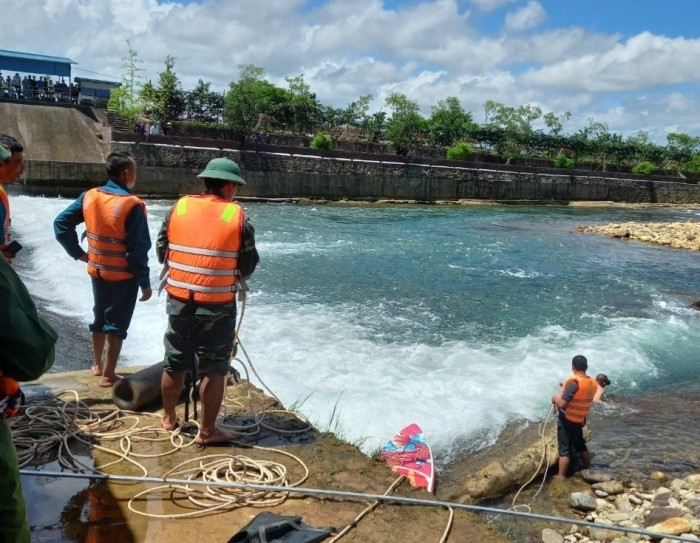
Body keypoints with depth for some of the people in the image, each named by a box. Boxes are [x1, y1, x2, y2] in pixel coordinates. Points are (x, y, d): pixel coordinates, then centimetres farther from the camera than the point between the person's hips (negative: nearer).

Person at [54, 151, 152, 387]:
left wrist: (78, 253, 8)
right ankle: (108, 375, 14)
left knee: (100, 318, 23)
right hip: (124, 276, -6)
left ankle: (97, 364, 38)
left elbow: (61, 223, 2)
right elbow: (138, 250, -19)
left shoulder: (89, 197, -1)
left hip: (97, 271, 6)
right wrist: (145, 283, -12)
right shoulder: (133, 205, -20)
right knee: (117, 324, 6)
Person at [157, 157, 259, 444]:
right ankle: (207, 431, 17)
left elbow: (161, 250, 9)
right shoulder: (237, 216, -8)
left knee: (174, 364, 18)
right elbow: (249, 264, -2)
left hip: (178, 301, 4)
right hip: (217, 306, -4)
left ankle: (168, 418, 37)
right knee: (214, 369, 8)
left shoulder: (179, 207, 0)